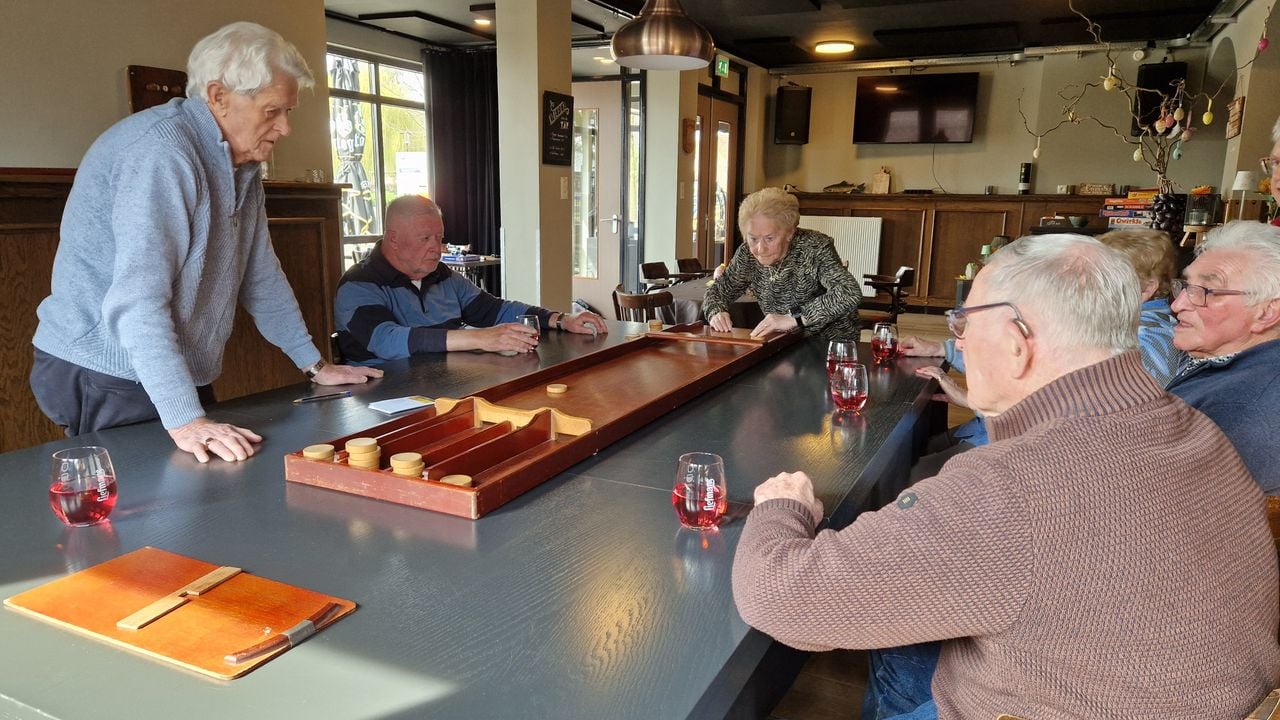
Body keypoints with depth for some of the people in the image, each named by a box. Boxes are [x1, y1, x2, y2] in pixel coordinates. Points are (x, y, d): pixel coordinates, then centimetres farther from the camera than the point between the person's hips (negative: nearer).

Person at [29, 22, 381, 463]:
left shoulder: (241, 162, 9)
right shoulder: (160, 150, -22)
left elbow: (262, 279, 15)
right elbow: (138, 298, -29)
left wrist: (315, 365, 15)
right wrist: (184, 420, -34)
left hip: (183, 380, 9)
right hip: (107, 381, -8)